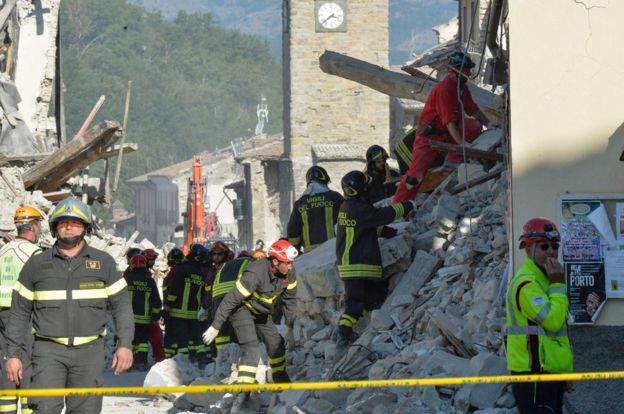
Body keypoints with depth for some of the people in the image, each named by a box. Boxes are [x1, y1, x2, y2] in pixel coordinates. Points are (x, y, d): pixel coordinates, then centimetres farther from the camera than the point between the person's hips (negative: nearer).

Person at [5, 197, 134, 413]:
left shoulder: (103, 262, 9)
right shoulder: (36, 265, 8)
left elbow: (121, 305, 9)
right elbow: (20, 312, 11)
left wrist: (125, 344, -3)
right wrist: (13, 354, 6)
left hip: (89, 351, 1)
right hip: (49, 350, -1)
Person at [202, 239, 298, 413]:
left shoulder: (289, 273, -14)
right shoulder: (256, 273, -35)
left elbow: (290, 300, 4)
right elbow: (231, 299, -30)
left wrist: (290, 327, 6)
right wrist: (215, 326, -27)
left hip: (261, 313, 7)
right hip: (242, 309, -7)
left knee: (277, 345, 7)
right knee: (251, 350, -21)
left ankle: (282, 383, 28)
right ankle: (243, 393, -25)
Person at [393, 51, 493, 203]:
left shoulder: (461, 87, 4)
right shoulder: (444, 89, -25)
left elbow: (473, 110, 10)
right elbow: (449, 122, -29)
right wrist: (462, 144, -32)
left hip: (447, 133, 8)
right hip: (429, 136, -8)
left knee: (475, 126, -13)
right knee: (416, 172, -16)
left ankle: (452, 162, -6)